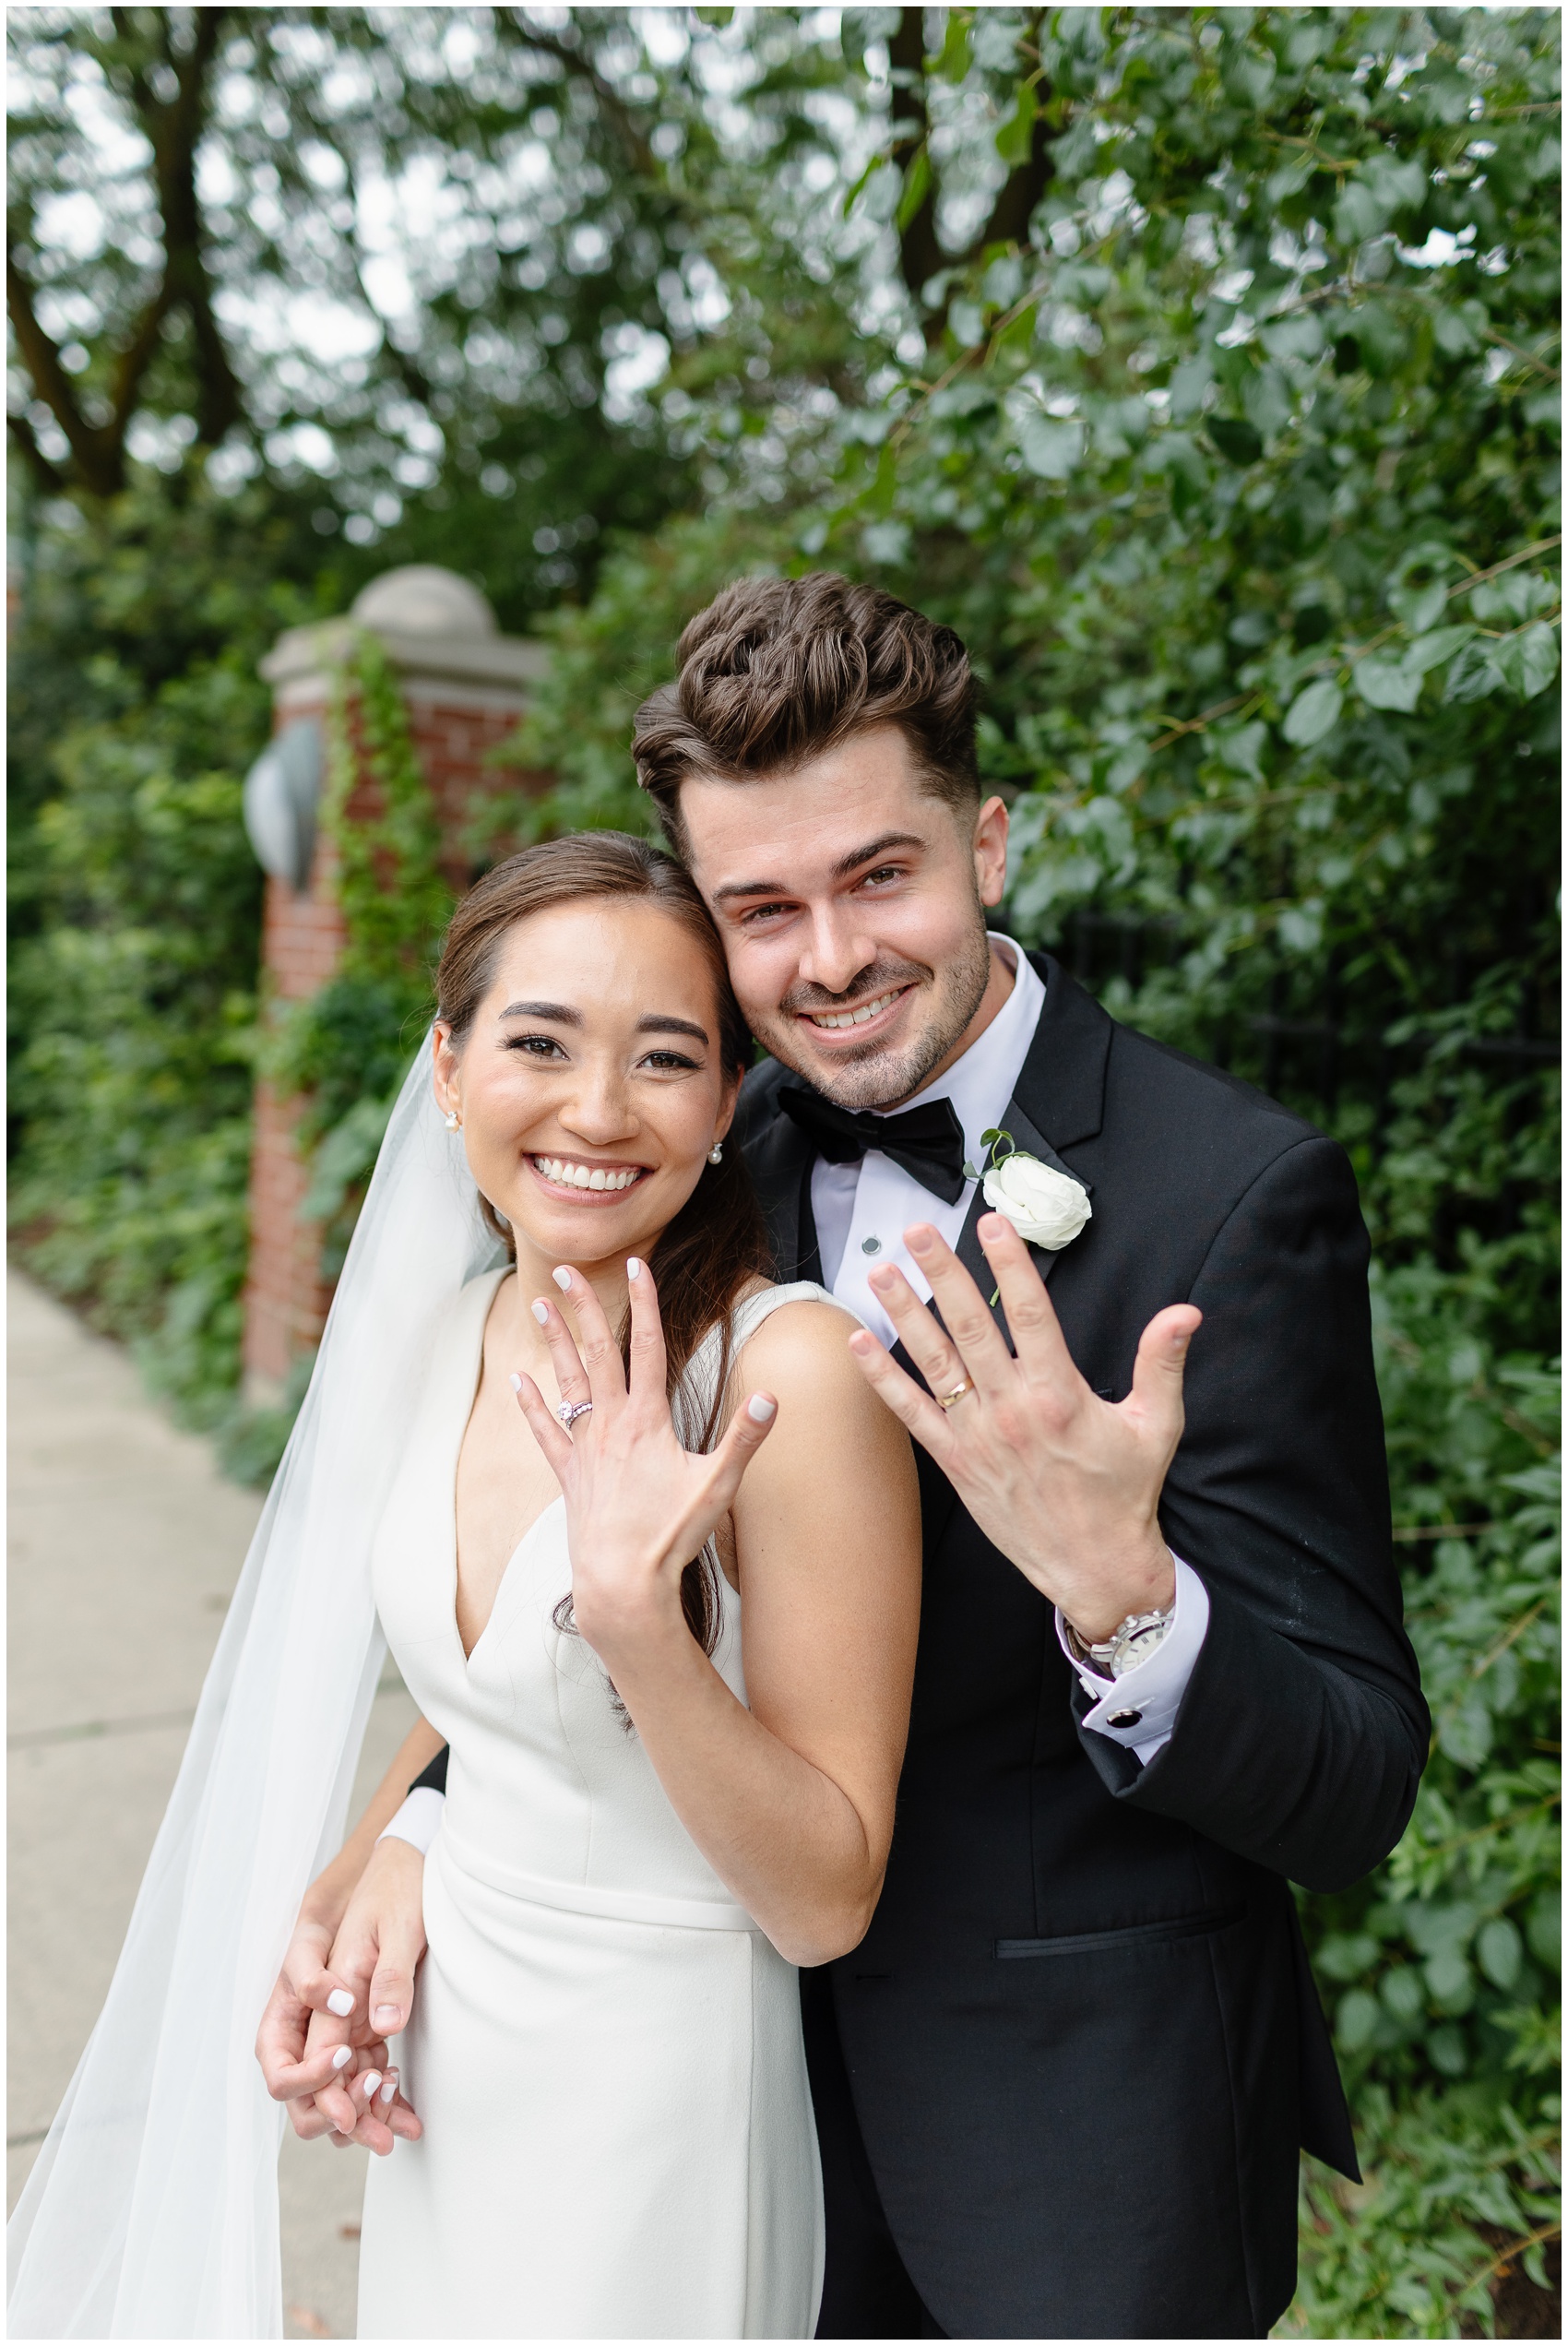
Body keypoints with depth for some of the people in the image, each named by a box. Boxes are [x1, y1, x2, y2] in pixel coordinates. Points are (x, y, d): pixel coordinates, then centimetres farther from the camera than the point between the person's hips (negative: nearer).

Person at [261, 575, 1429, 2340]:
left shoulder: (1234, 1192, -22)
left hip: (1090, 2121, -5)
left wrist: (1120, 1592, -41)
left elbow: (1355, 1795, -21)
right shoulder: (743, 1157, -5)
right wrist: (426, 1826, -10)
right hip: (790, 2053, 5)